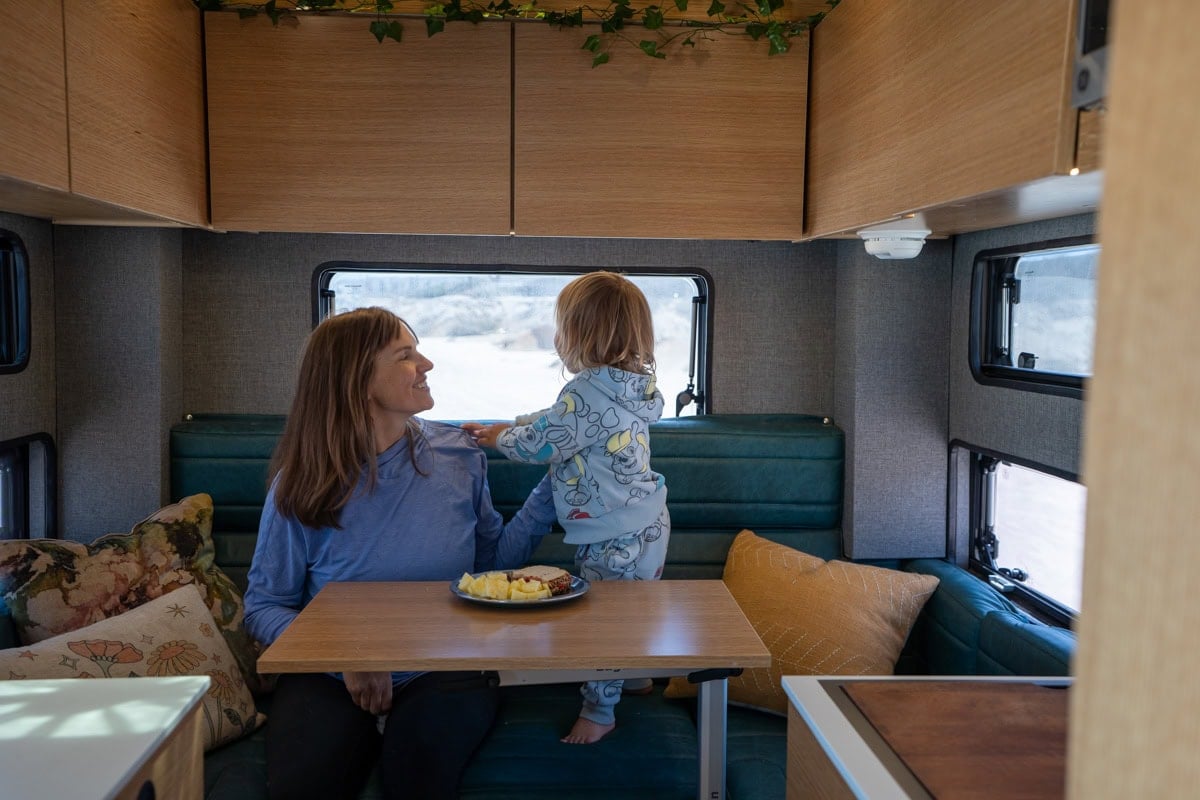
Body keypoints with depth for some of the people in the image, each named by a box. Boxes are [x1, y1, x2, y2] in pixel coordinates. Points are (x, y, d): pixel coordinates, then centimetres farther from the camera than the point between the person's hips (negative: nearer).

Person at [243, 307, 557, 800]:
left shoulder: (457, 455, 3)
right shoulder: (301, 485, -3)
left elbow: (492, 559, 12)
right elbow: (264, 606, 1)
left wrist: (553, 489, 2)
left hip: (443, 670, 0)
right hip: (330, 679, 0)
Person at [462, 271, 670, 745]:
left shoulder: (591, 392, -25)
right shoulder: (626, 386, 8)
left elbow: (540, 443, -18)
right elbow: (555, 421, 20)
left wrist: (498, 438, 1)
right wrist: (504, 426, 16)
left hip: (617, 538, -10)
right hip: (643, 525, 10)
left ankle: (599, 711, 16)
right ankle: (636, 676, 44)